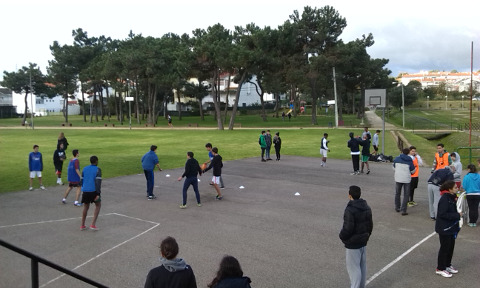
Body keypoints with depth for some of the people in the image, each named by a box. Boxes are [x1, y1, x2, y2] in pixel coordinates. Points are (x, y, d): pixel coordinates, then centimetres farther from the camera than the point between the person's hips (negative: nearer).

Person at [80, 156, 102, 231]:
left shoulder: (85, 169, 10)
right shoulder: (98, 170, -6)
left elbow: (82, 180, 17)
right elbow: (98, 182, -14)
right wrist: (98, 194, -15)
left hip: (85, 191, 5)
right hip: (93, 191, -5)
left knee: (86, 207, 19)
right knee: (98, 205, 13)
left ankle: (82, 225, 23)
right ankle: (93, 224, 5)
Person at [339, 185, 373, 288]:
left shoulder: (350, 210, -24)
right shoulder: (367, 208, 4)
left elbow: (348, 228, -25)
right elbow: (370, 224, 11)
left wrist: (342, 236, -7)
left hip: (352, 244, -8)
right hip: (363, 242, 8)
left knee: (353, 268, 1)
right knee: (362, 266, 18)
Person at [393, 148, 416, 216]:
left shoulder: (396, 158, -1)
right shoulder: (410, 160, -5)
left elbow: (394, 168, 10)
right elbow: (413, 171, 2)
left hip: (398, 178, 2)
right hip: (407, 179, -2)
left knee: (397, 193, 19)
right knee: (406, 195, 6)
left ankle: (397, 207, 29)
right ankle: (403, 210, 1)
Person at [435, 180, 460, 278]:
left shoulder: (452, 198, 6)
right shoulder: (445, 199, -23)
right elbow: (442, 214, -27)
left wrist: (457, 214, -1)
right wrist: (457, 215, -23)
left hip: (451, 228, 9)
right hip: (444, 229, -9)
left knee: (451, 247, 18)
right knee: (445, 248, 2)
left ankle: (447, 265, 35)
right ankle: (440, 269, 15)